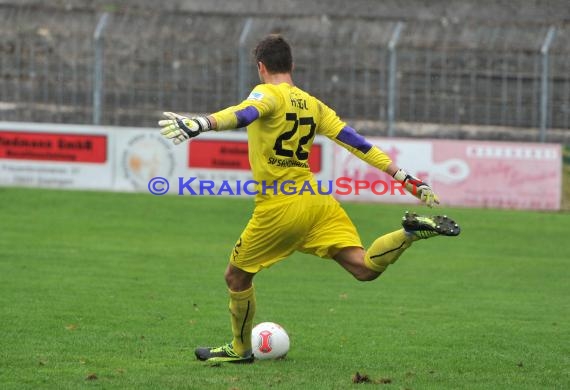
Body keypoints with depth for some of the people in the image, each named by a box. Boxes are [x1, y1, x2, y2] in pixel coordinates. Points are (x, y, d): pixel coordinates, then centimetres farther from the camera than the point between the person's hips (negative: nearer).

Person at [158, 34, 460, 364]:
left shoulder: (269, 93, -6)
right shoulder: (313, 104, 14)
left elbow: (245, 113, -30)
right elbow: (357, 142, 13)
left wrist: (202, 124, -48)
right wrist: (405, 177, 15)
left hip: (279, 208, -6)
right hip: (317, 201, 6)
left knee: (237, 276, 15)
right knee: (365, 267, -4)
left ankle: (241, 349, 26)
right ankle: (412, 232, -24)